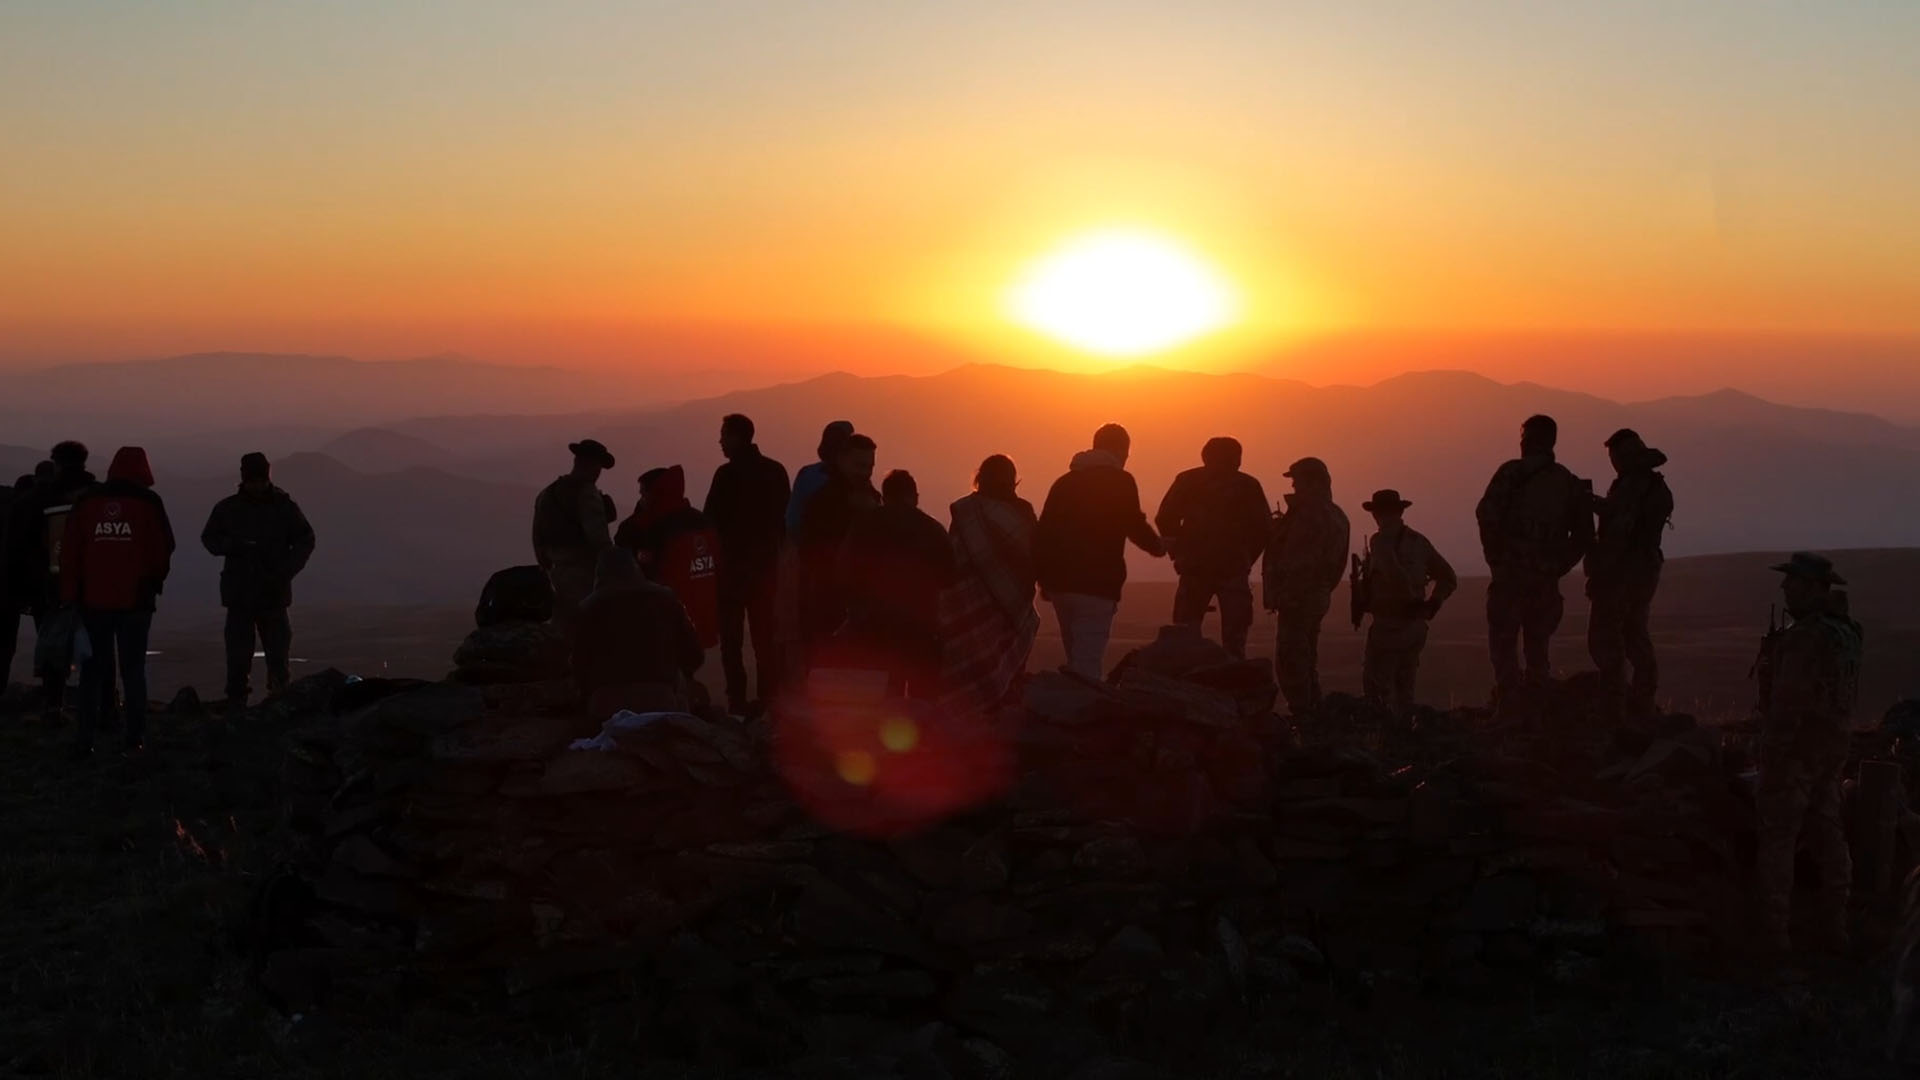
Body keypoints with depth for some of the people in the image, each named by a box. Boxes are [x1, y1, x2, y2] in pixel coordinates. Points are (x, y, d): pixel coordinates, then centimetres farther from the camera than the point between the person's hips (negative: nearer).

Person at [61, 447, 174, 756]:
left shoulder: (85, 502, 4)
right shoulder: (148, 503, -3)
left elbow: (69, 553, 1)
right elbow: (162, 551, -4)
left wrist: (70, 596, 6)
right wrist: (154, 582, 14)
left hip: (93, 600, 2)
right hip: (135, 600, -2)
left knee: (92, 670, 8)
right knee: (133, 670, 6)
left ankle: (85, 739, 3)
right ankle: (135, 738, 3)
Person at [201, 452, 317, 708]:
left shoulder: (284, 506, 2)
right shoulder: (227, 508, 5)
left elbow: (305, 541, 6)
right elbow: (208, 538, 13)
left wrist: (285, 571, -8)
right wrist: (232, 545, -10)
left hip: (273, 593, -1)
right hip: (238, 592, 1)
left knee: (279, 653, -1)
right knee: (238, 654, 0)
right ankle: (236, 705, 5)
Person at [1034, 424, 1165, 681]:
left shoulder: (1065, 482, 17)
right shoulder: (1120, 482, -1)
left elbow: (1042, 533, 12)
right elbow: (1135, 525, -6)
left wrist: (1044, 578, 16)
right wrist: (1159, 546, 14)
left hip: (1060, 582, 6)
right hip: (1095, 584, -6)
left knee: (1077, 659, 18)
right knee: (1089, 663, -9)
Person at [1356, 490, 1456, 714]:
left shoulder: (1380, 541, -11)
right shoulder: (1419, 541, 10)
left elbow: (1396, 576, -26)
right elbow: (1449, 579, 13)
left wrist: (1412, 600, -12)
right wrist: (1430, 607, 8)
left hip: (1388, 626, -7)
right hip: (1415, 626, 7)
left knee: (1376, 685, -3)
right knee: (1404, 689, 15)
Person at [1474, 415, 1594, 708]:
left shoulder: (1512, 473, -4)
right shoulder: (1569, 482, 12)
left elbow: (1487, 514, -14)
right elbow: (1583, 534, 12)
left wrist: (1495, 557, -4)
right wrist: (1558, 568, 14)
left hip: (1511, 573, -5)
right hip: (1546, 580, 5)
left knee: (1503, 641, -1)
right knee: (1537, 645, 15)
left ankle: (1511, 704, -10)